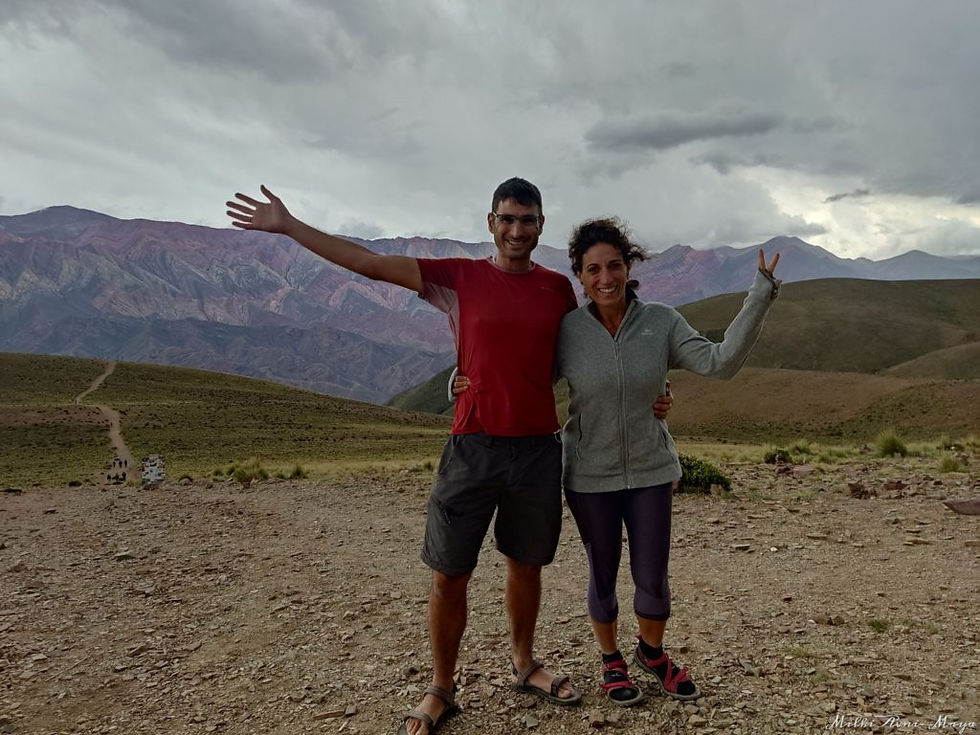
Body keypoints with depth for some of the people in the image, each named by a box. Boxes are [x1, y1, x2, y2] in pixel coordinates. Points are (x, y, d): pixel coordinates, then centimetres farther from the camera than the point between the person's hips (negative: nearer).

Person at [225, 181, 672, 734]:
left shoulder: (559, 288, 6)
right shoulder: (460, 278, -2)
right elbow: (369, 262, -3)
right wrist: (289, 225, -4)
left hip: (540, 450, 2)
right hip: (474, 448, -2)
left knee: (526, 565, 17)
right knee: (450, 574, 6)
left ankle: (525, 664, 40)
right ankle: (441, 690, 27)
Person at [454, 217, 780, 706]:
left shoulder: (661, 323, -7)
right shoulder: (565, 332, -10)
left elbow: (720, 362, -15)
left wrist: (759, 298, -21)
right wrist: (467, 383, -17)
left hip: (651, 471, 1)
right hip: (590, 476, -1)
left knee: (653, 579, 9)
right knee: (603, 577, 13)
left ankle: (652, 652, 42)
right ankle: (611, 661, 43)